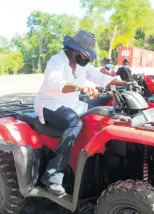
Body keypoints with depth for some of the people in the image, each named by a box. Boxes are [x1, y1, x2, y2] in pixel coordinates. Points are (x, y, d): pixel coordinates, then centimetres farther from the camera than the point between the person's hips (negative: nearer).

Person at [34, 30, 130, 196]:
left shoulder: (82, 63, 7)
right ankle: (53, 175, -34)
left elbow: (101, 78, 13)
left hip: (70, 105, 8)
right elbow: (54, 83, -39)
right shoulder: (57, 61, -19)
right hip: (50, 105, -8)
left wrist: (126, 84, 4)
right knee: (76, 124, -35)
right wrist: (80, 87, -54)